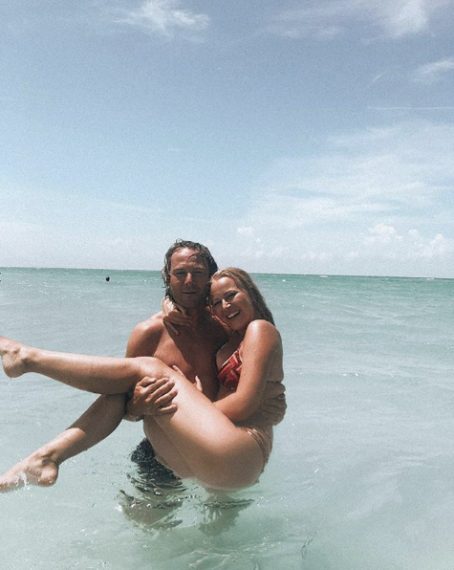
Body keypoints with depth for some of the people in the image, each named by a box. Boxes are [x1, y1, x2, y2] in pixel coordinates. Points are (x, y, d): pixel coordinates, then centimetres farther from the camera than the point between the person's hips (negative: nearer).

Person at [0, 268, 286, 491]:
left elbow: (246, 403, -12)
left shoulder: (261, 329, -1)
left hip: (241, 454, -9)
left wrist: (181, 414, -7)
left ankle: (28, 357, -5)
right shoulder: (232, 342, 26)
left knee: (149, 369, -13)